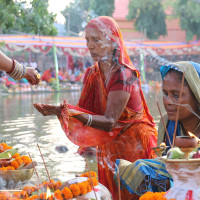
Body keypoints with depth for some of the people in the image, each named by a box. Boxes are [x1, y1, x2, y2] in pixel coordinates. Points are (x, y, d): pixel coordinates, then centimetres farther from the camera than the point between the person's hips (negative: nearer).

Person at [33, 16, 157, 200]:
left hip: (133, 144, -6)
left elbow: (110, 121, -26)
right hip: (109, 146, 7)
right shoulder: (92, 73, 3)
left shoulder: (124, 75, -20)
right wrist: (58, 110, -21)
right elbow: (84, 110, -3)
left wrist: (78, 115, -40)